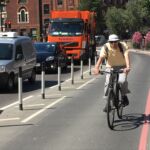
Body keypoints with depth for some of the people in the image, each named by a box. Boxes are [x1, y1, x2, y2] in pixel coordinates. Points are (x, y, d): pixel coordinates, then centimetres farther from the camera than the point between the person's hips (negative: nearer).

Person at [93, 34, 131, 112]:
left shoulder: (123, 46, -17)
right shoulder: (106, 47, -15)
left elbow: (126, 56, -31)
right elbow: (101, 58, -28)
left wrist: (128, 67, -49)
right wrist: (96, 68, -45)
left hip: (122, 67, -1)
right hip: (110, 67, 1)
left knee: (122, 81, -26)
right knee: (108, 83, -18)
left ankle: (124, 96, 1)